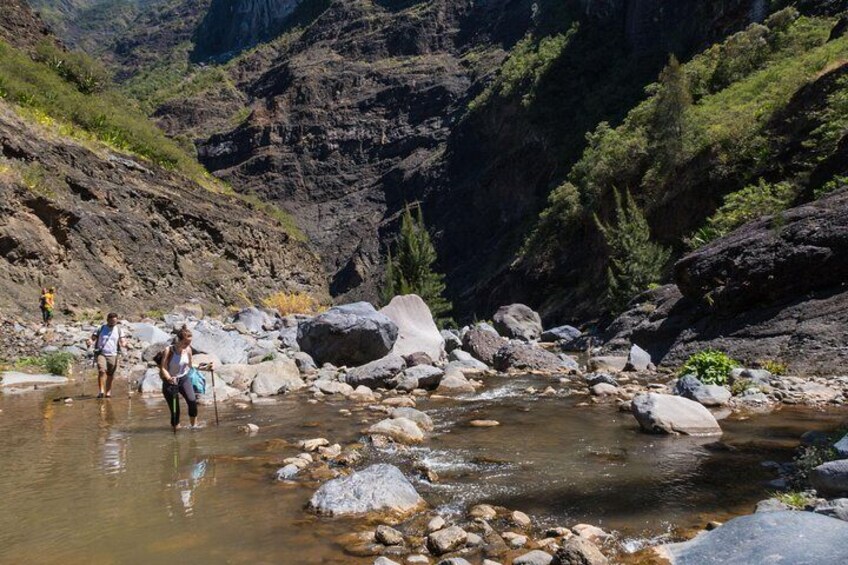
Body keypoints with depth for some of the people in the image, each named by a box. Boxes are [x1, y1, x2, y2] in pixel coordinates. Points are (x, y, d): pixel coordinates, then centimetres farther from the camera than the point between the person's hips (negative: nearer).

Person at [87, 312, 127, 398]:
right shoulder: (101, 329, 5)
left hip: (113, 355, 2)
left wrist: (124, 344, -21)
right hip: (101, 354, -2)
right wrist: (90, 342, -20)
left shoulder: (118, 330, 8)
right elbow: (92, 338, 3)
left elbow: (122, 341, 3)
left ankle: (108, 392, 18)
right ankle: (101, 391, -23)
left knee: (110, 375, 3)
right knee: (101, 371, -21)